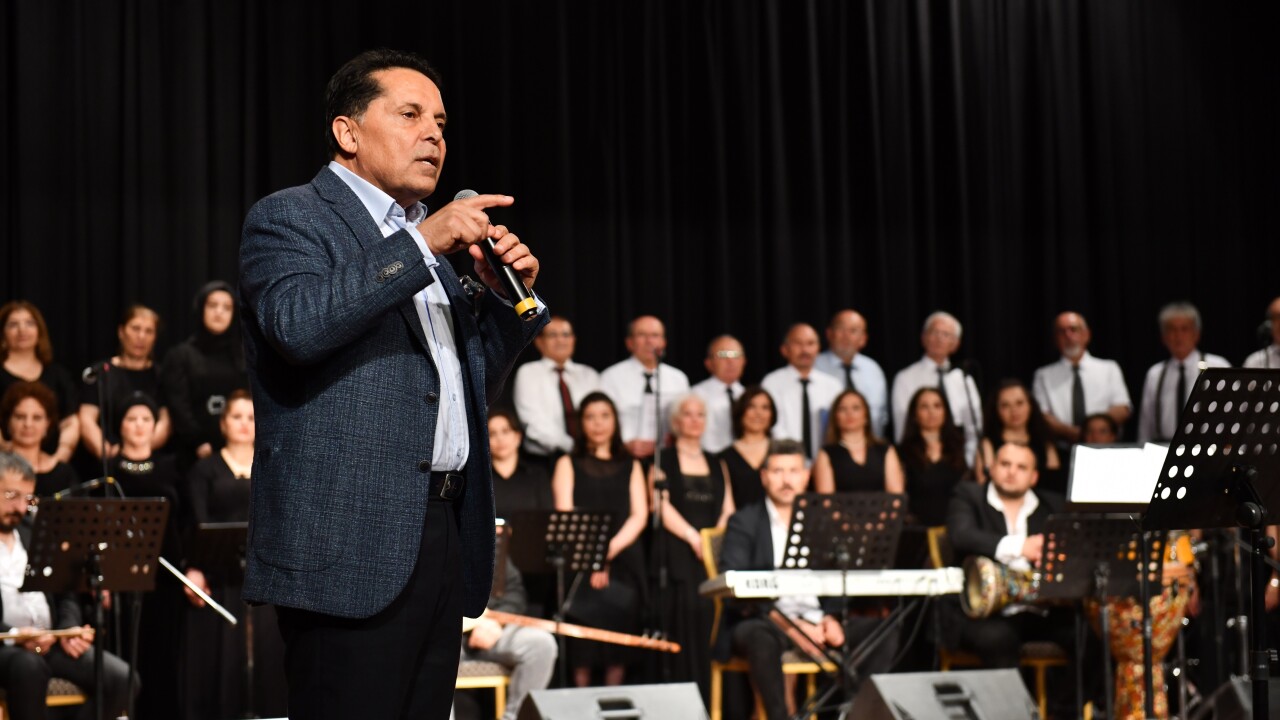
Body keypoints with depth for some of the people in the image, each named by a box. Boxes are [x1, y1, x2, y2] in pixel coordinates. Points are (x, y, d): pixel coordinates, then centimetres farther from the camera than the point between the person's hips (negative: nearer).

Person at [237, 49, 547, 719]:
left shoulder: (427, 239, 24)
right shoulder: (289, 218, 1)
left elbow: (472, 383, 27)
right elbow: (296, 323, -20)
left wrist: (501, 297, 10)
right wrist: (421, 244, -18)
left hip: (443, 536, 8)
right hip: (351, 547, -7)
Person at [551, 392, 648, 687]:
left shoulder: (630, 466, 18)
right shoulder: (568, 464, 13)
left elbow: (639, 515, 6)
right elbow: (565, 515, 0)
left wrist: (610, 549, -11)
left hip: (623, 563, 2)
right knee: (584, 638, -11)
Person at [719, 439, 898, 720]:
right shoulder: (743, 523, 3)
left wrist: (831, 617, -11)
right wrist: (791, 624, -21)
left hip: (817, 620, 4)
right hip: (765, 622, -4)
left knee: (883, 632, -17)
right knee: (759, 638, -39)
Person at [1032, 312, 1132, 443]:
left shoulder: (1109, 369, 17)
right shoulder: (1044, 376, 14)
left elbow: (1122, 410, 6)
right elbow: (1042, 417, 2)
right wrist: (1070, 432, -17)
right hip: (1061, 451, -1)